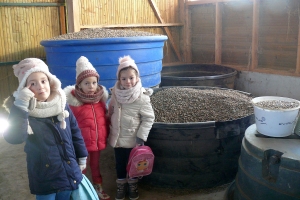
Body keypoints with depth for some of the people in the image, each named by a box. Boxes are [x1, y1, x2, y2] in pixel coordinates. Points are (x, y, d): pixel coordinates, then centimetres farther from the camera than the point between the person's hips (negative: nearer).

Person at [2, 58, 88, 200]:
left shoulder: (62, 105, -2)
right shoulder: (22, 111, -13)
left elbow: (75, 132, 7)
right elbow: (14, 138, -31)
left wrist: (82, 158, 11)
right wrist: (20, 104, -34)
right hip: (44, 179, -3)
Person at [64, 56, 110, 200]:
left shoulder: (100, 98, -3)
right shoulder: (74, 101, -17)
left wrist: (105, 136, 9)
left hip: (98, 141, 4)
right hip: (82, 143, -4)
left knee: (95, 165, 23)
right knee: (81, 167, 12)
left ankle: (98, 187, 41)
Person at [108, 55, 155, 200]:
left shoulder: (142, 97, -17)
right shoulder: (116, 94, -5)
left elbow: (149, 118, -14)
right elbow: (110, 114, 8)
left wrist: (141, 137, -16)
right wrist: (110, 132, 9)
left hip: (133, 140, -3)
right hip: (118, 138, 3)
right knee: (120, 164, 17)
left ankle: (133, 185, 37)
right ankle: (121, 186, 37)